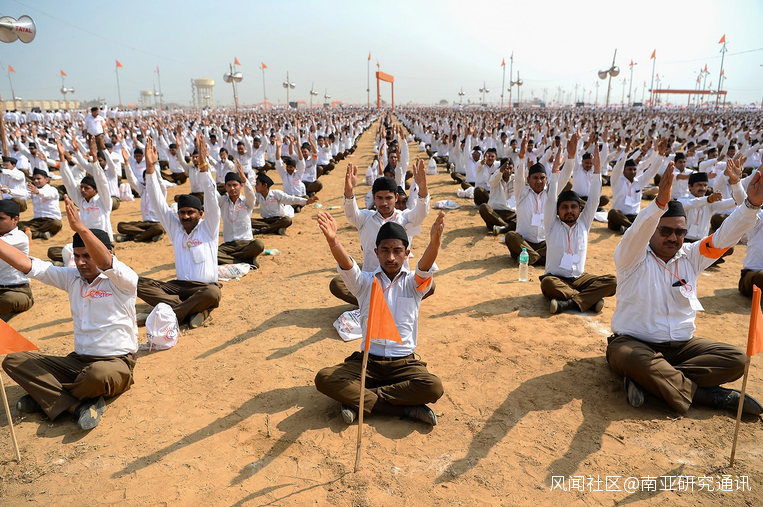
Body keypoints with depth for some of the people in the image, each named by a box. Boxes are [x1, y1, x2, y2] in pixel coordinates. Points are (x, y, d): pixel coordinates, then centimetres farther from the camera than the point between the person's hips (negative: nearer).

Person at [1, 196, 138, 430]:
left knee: (99, 373, -40)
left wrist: (80, 228, -44)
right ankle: (79, 405, -18)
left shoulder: (123, 281, -10)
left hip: (116, 363, -6)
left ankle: (46, 397, -6)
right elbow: (27, 264, 2)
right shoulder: (72, 278, 8)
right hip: (77, 361, 7)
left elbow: (105, 263, -32)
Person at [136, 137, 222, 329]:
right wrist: (150, 167, -4)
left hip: (204, 286, -4)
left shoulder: (208, 228, 3)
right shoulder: (175, 228, 13)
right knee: (140, 284, -19)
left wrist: (203, 165, -21)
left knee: (213, 293, -39)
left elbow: (212, 198, -10)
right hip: (179, 286, 4)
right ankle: (193, 310, -27)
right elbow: (158, 202, 6)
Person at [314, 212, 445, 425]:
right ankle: (405, 409, -22)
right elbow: (347, 267, -18)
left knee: (433, 387, -30)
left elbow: (425, 269, -21)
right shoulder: (365, 282, 2)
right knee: (324, 378, -23)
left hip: (404, 363, 0)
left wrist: (434, 243, -45)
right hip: (368, 360, 1)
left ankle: (358, 400, -16)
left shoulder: (413, 284, 1)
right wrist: (332, 240, -41)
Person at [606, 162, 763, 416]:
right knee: (630, 359, -39)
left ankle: (650, 380, -20)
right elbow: (636, 233, -30)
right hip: (634, 342, -5)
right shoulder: (632, 258, -10)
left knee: (736, 358, -13)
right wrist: (660, 203, -48)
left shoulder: (691, 256, 6)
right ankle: (711, 396, -18)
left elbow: (724, 237, -4)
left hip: (682, 345, 6)